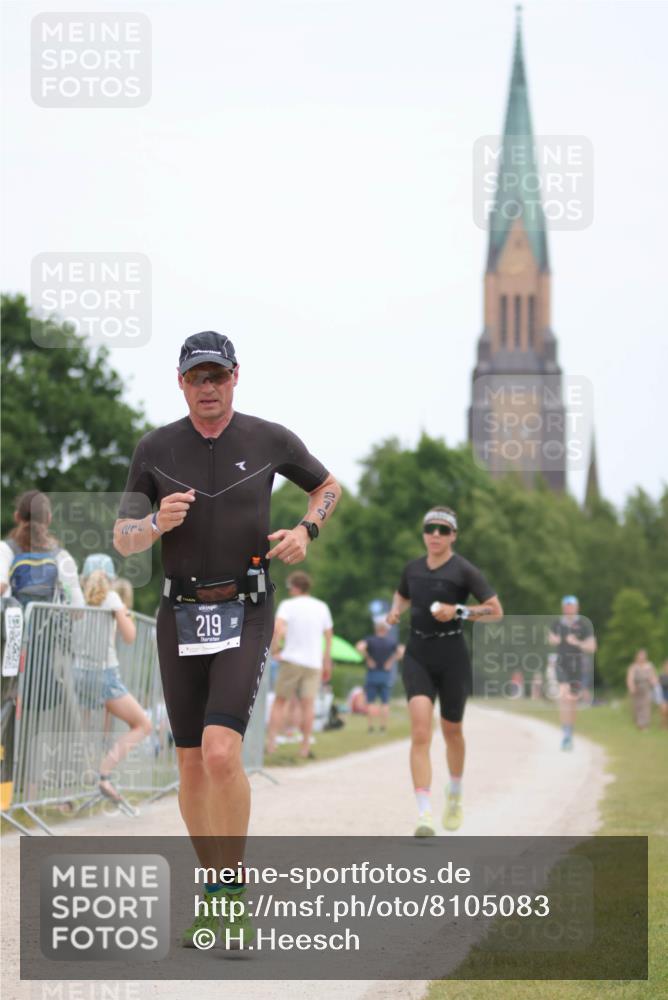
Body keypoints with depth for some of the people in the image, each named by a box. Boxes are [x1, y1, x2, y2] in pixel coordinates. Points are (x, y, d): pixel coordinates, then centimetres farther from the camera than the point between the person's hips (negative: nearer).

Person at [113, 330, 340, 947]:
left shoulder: (270, 440, -1)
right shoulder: (155, 449, 2)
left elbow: (328, 486, 17)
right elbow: (123, 540, 4)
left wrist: (305, 532, -3)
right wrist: (158, 522, -19)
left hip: (245, 616, -3)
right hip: (180, 618, 3)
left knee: (221, 752, -20)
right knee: (192, 764, 8)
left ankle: (235, 891, -7)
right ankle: (213, 894, 23)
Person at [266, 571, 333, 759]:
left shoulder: (288, 605, -2)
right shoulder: (322, 607, 10)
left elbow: (277, 629, -18)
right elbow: (329, 636, 13)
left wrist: (274, 651, -8)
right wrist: (327, 662, 21)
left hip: (291, 660, -2)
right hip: (314, 663, 2)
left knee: (280, 701, 7)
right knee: (307, 705, 0)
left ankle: (271, 742, 1)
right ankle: (305, 747, -4)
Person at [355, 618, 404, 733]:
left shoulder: (370, 640, -3)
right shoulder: (391, 641, 1)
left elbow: (359, 647, -22)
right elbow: (401, 651, -12)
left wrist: (368, 658, -10)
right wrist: (391, 661, -4)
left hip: (372, 673, -1)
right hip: (386, 675, 1)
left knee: (371, 702, 2)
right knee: (385, 703, 5)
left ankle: (371, 726, -3)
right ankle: (384, 727, 2)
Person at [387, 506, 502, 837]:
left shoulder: (464, 570, -6)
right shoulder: (413, 569, 8)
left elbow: (496, 611, -6)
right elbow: (401, 596, 29)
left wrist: (458, 611, -19)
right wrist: (395, 612, 6)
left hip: (452, 656, -2)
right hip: (417, 655, 2)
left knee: (451, 731, 13)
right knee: (420, 732, -15)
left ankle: (455, 794, 43)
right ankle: (424, 814, -22)